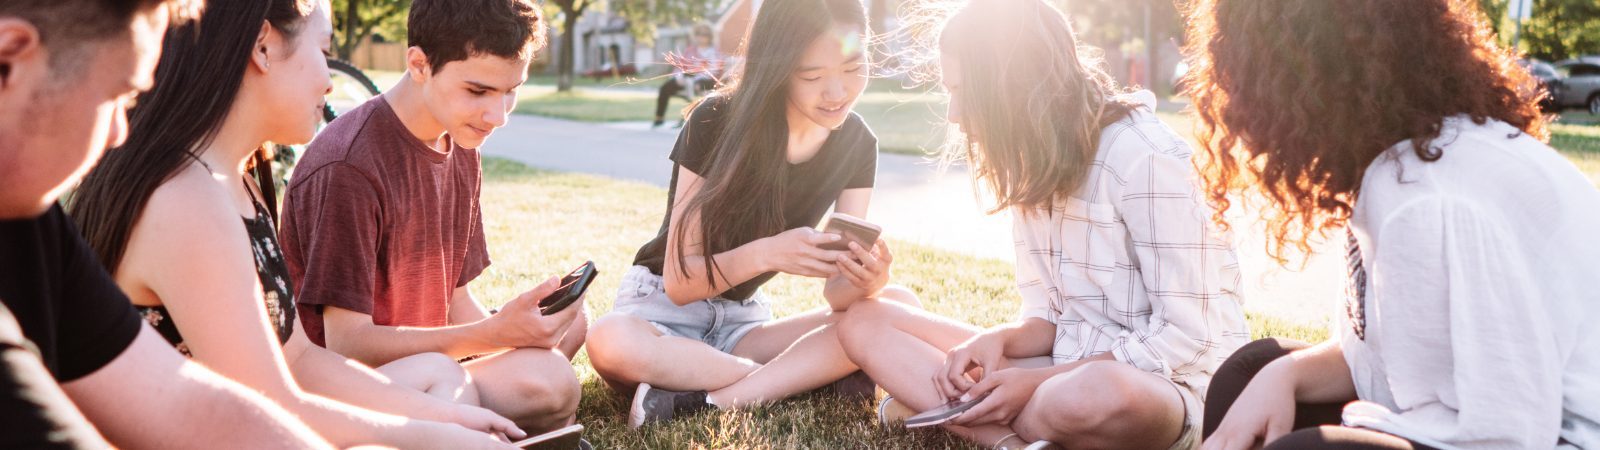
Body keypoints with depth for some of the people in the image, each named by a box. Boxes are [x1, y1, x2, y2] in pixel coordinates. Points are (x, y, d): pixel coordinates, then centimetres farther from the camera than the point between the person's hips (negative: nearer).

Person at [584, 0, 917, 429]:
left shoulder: (857, 145, -7)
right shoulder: (716, 122, -20)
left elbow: (835, 295, -10)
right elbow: (680, 281, -19)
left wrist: (864, 281, -34)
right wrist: (765, 253, -37)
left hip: (744, 318, 4)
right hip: (663, 306, -4)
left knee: (899, 307, -20)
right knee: (610, 343, -40)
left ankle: (710, 402, -28)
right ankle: (814, 376, -24)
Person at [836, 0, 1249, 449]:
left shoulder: (1144, 156, -18)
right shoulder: (1032, 159, 5)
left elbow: (1186, 336, -19)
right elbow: (1048, 316, 8)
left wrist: (1036, 382, -21)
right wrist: (998, 341, -14)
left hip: (1174, 384, -8)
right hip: (1071, 369, 8)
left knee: (1098, 395, -45)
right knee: (865, 324, -7)